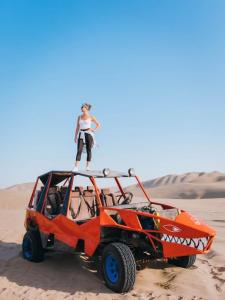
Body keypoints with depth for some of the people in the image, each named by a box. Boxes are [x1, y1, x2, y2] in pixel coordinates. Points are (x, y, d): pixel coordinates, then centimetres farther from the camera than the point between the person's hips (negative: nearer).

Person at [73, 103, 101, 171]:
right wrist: (75, 136, 8)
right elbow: (77, 127, 14)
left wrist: (93, 130, -5)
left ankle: (88, 166, 8)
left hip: (88, 134, -2)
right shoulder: (79, 117, 12)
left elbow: (98, 125, 9)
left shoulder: (91, 117, 2)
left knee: (88, 150, 1)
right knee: (79, 150, -7)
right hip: (81, 135, 3)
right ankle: (76, 167, -12)